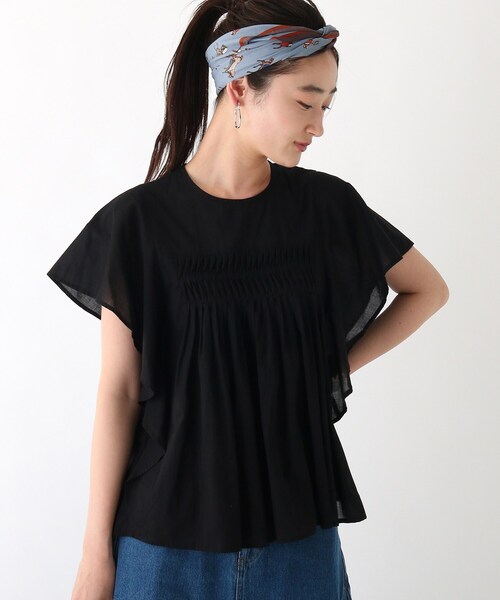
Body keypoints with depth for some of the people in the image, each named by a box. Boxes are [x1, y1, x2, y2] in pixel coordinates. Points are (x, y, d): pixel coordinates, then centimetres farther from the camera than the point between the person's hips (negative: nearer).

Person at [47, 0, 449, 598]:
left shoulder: (328, 207, -3)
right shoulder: (138, 221, -8)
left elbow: (429, 289, 12)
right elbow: (118, 392, -5)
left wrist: (337, 366, 0)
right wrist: (96, 552, -4)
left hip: (294, 520, 2)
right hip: (168, 525, -2)